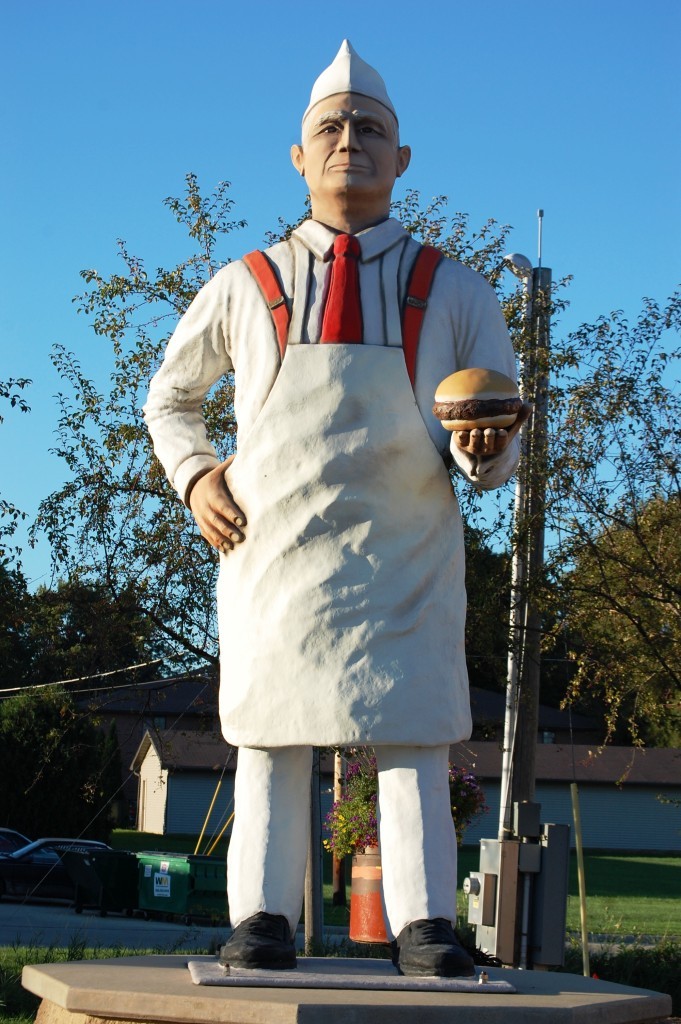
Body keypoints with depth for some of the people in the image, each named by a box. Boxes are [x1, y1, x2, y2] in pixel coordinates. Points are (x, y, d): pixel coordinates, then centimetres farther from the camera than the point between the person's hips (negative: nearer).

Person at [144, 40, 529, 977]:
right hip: (273, 548, 1)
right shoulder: (245, 288, 12)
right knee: (269, 737, -2)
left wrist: (487, 450, -14)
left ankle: (424, 926, -10)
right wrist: (195, 479, 5)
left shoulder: (455, 294, 12)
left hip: (404, 556, 0)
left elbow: (502, 444, 12)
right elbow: (170, 398, 25)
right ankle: (263, 921, -1)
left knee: (413, 738, -8)